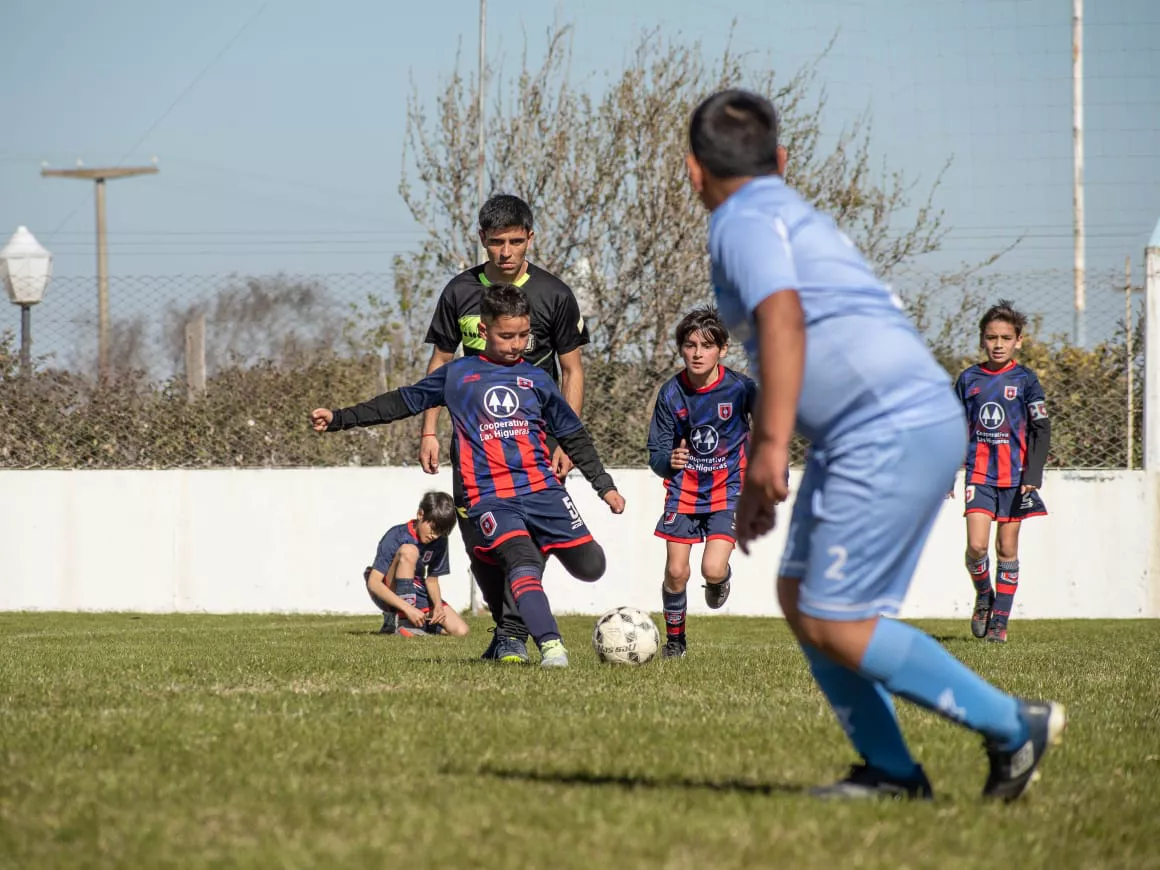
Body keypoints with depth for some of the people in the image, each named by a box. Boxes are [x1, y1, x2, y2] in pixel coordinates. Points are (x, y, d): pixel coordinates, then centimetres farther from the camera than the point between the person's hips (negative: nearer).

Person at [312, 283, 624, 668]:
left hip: (542, 489, 3)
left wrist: (605, 485, 19)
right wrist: (340, 418, 15)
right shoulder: (457, 375, 11)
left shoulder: (536, 379, 15)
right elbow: (403, 402, 19)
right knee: (523, 565, -28)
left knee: (591, 567, -6)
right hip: (490, 497, -3)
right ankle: (550, 646, -34)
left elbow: (573, 437, 22)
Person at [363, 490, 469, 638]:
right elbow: (373, 583, -29)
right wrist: (407, 608, -39)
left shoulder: (439, 541, -6)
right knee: (408, 551, -34)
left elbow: (432, 579, 4)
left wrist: (438, 605, -18)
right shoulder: (396, 536, -23)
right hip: (387, 592, -5)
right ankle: (404, 622, -32)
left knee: (460, 631, -13)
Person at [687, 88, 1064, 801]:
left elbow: (783, 319, -24)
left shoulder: (745, 221, -5)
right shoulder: (798, 219, 26)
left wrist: (771, 447, -30)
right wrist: (758, 488, 41)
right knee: (801, 597, 11)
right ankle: (890, 771, 10)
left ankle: (1012, 726, -4)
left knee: (834, 624, -8)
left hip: (893, 432, -10)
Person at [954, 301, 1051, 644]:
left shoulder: (1025, 381, 0)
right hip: (978, 475, 1)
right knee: (976, 545, -13)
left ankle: (1000, 620, 10)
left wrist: (1032, 475, -9)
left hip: (1015, 475, -1)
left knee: (1007, 549, 3)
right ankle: (983, 596, 14)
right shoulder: (969, 380, 6)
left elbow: (1041, 430, 0)